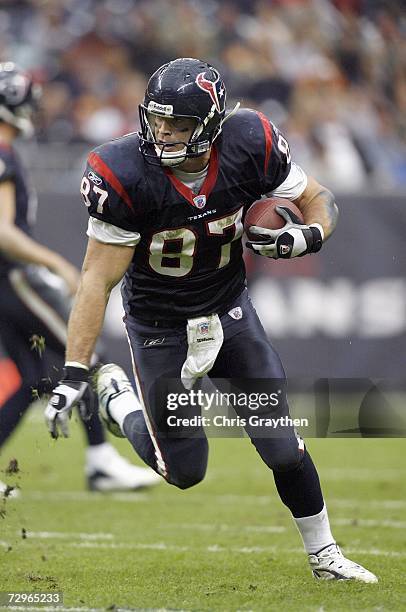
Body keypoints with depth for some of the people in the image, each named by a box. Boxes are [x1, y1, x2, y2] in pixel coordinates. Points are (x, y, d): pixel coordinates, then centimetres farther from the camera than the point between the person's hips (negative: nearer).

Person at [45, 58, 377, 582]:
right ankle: (116, 399, 37)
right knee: (185, 471, 9)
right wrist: (74, 374, -26)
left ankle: (324, 555, 21)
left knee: (283, 448, -1)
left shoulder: (250, 145, -20)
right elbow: (97, 279, -23)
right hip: (159, 329, -2)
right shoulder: (125, 174, -28)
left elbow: (317, 199, -2)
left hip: (230, 314, 2)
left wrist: (308, 235, -27)